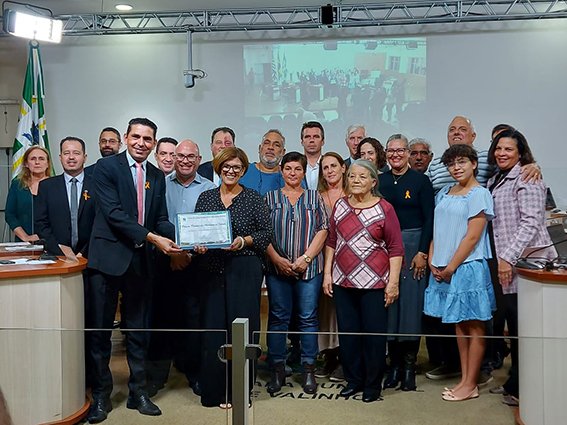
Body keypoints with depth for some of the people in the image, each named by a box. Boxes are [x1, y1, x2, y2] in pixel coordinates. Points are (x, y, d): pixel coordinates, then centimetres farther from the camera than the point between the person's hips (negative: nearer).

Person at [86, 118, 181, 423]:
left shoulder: (158, 176, 11)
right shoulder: (106, 167, -5)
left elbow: (161, 220, 10)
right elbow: (113, 213, -15)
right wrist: (152, 237, -21)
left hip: (141, 260, 4)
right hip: (108, 257, -4)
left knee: (138, 329, 12)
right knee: (100, 328, 5)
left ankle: (138, 392, 24)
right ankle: (101, 395, 20)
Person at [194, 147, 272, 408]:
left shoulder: (254, 198, 4)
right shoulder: (205, 197, 12)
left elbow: (266, 233, 0)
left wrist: (243, 241, -15)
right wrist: (197, 245, -7)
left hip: (244, 271, -2)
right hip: (212, 270, 3)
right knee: (212, 327, 3)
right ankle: (213, 390, 16)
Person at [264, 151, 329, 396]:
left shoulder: (314, 198, 10)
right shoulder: (270, 198, 9)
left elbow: (322, 230, 2)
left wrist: (306, 258, -9)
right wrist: (277, 259, -10)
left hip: (309, 268, 0)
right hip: (277, 267, 0)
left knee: (308, 318, 3)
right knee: (278, 318, 4)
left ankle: (309, 370, 13)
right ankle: (277, 370, 13)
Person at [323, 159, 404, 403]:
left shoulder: (384, 209, -4)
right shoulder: (340, 206, 8)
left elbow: (396, 248, -5)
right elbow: (331, 242, 13)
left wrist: (393, 282, -10)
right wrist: (327, 273, 8)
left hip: (374, 283, -4)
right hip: (343, 282, 4)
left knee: (374, 334, 4)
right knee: (347, 332, 11)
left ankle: (373, 384, 21)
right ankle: (353, 380, 27)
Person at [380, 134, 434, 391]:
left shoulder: (420, 180, 0)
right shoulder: (379, 181, 9)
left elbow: (429, 218, -3)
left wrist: (422, 252, -10)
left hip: (413, 243, -3)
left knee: (411, 302, -1)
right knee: (388, 303, 4)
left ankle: (409, 365, 9)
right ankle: (394, 363, 15)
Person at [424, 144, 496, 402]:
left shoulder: (479, 194, -7)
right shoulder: (444, 193, 14)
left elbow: (472, 236, -13)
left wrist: (451, 267, -12)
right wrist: (433, 262, 2)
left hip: (467, 267, -7)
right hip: (442, 269, 7)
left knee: (473, 326, 2)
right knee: (459, 324, 12)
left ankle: (470, 385, 8)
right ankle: (464, 379, 20)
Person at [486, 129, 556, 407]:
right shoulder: (494, 182, 18)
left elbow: (531, 222, -15)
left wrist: (509, 257, -18)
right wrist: (501, 259, 13)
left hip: (527, 261, -8)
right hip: (507, 264, 8)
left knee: (523, 326, -4)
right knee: (512, 323, 13)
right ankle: (514, 383, 23)